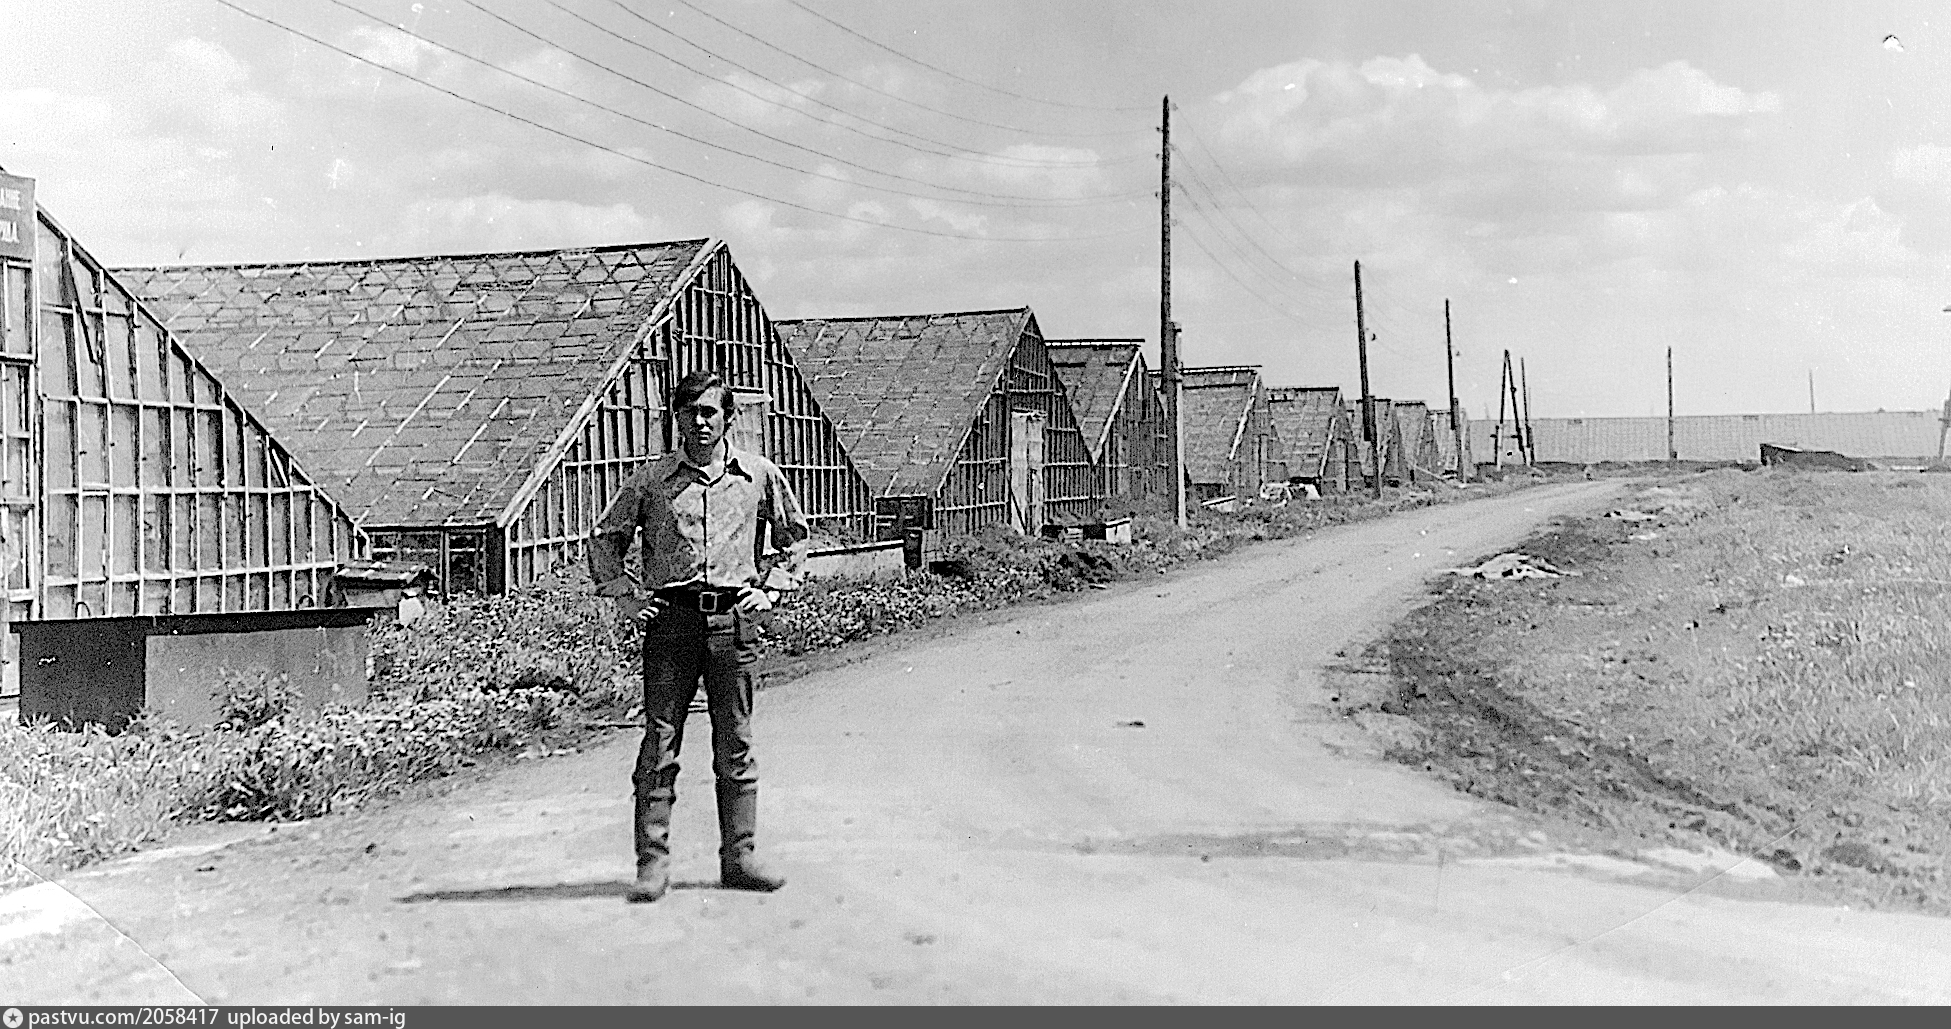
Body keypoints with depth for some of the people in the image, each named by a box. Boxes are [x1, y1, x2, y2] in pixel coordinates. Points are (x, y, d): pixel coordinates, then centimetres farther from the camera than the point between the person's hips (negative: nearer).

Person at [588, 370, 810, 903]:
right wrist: (624, 595, 5)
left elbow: (795, 533, 21)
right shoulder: (651, 479, 5)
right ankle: (652, 862, 0)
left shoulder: (759, 475, 8)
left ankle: (739, 856, 12)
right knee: (660, 742, -4)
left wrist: (770, 588, 10)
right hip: (671, 618, -1)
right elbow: (605, 537, 16)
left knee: (736, 745, 4)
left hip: (733, 619, 1)